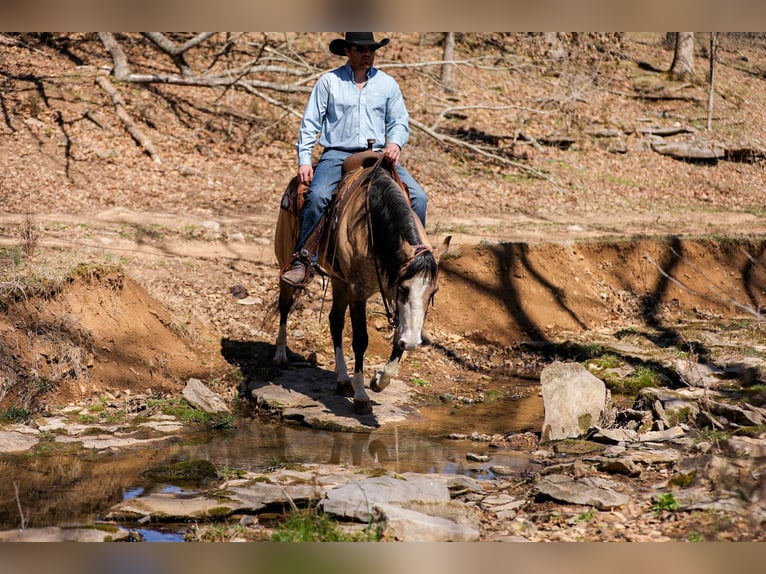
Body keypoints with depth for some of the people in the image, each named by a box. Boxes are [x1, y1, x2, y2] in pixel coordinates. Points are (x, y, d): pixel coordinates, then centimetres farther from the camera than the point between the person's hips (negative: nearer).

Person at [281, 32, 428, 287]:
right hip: (337, 154, -2)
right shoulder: (329, 81, 6)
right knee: (318, 196, -31)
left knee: (418, 197, -15)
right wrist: (304, 160, -3)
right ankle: (303, 260, -23)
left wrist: (395, 143, -9)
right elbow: (310, 123, 6)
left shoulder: (387, 84, 12)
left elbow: (399, 122, 14)